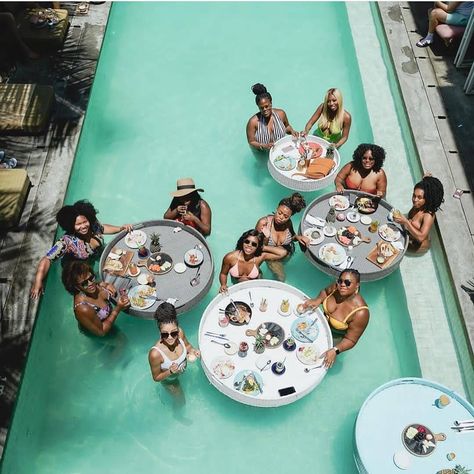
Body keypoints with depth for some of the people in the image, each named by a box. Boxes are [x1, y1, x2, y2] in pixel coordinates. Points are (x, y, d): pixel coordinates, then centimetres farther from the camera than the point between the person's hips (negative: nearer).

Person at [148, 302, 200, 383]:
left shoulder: (180, 332, -30)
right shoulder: (155, 354, -41)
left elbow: (187, 345, -5)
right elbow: (156, 378, -24)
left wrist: (192, 351, -25)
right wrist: (170, 372, -40)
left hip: (183, 369, 4)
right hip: (169, 379, -4)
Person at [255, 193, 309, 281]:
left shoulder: (288, 223, -23)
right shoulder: (263, 222, -33)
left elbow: (292, 236, 0)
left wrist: (297, 237, -22)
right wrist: (266, 238, -42)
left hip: (285, 253, 3)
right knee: (281, 278, 2)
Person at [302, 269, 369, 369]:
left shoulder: (360, 313, -38)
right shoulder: (336, 287, -25)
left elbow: (350, 340, -26)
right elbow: (325, 291, 1)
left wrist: (335, 351, -41)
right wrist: (317, 300, -20)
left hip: (336, 337, -5)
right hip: (322, 322, 5)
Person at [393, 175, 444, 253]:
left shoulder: (428, 215, -28)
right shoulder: (416, 206, -9)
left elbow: (421, 237, -34)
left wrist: (405, 222, -38)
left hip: (418, 246, -7)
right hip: (409, 237, 7)